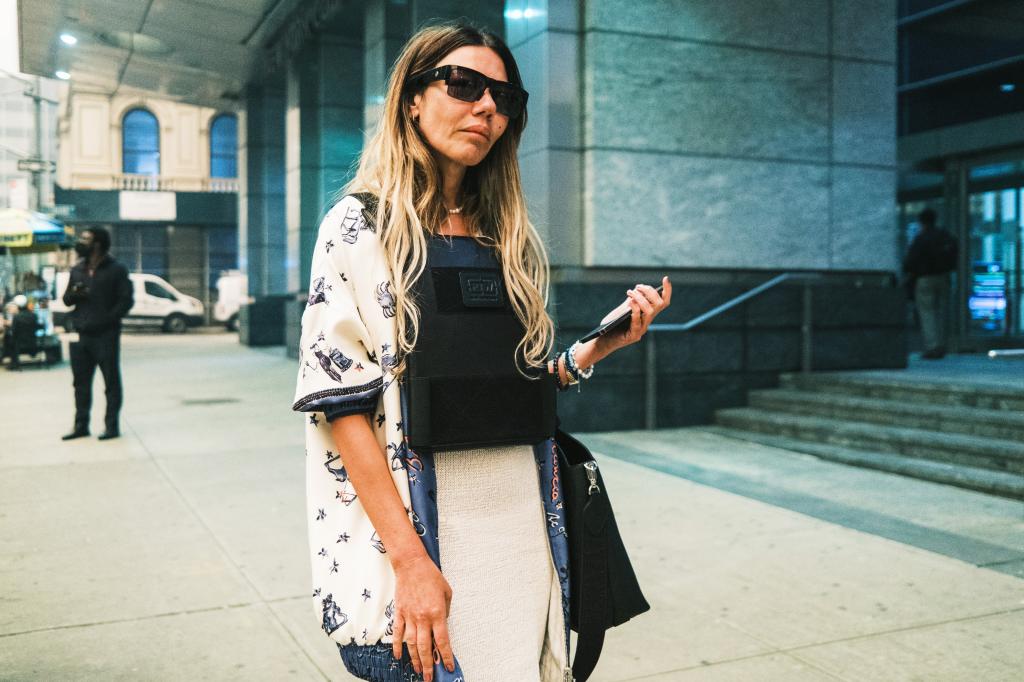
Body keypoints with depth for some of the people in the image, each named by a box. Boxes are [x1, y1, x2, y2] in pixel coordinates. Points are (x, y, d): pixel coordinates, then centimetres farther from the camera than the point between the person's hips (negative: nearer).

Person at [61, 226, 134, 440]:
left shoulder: (116, 270, -2)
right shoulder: (77, 270, 15)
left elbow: (126, 300, -5)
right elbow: (66, 299, 20)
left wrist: (108, 318, -16)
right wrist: (73, 294, -4)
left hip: (105, 335, -6)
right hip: (80, 335, 6)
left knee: (111, 381, 0)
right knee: (81, 382, 10)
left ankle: (112, 425, 6)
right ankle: (81, 425, 18)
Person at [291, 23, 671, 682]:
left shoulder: (513, 237, 11)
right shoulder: (361, 225, -5)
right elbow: (340, 401, -13)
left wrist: (601, 345, -3)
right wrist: (410, 559, -19)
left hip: (523, 522, 5)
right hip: (416, 524, -5)